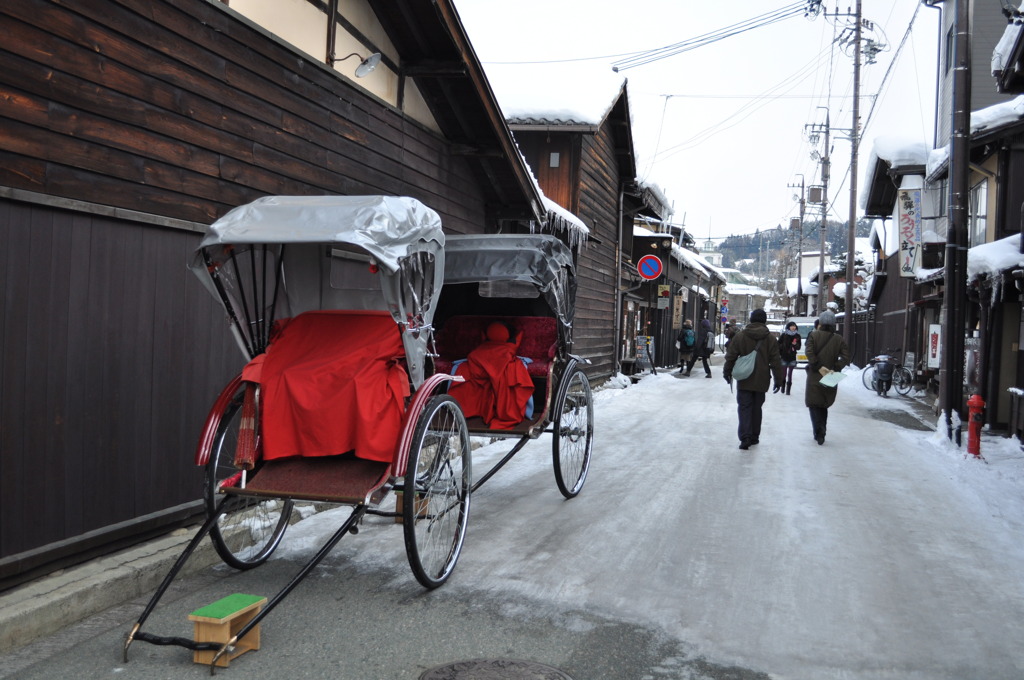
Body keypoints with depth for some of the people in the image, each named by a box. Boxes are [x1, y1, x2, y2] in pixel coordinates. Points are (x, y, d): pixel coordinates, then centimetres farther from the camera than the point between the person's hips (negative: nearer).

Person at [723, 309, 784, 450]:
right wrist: (778, 379, 6)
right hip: (761, 380, 1)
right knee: (756, 408, 13)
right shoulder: (769, 338, -2)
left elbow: (731, 356, 0)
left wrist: (727, 372, 12)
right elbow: (776, 361, -1)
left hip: (744, 380, -1)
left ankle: (745, 437, -14)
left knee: (744, 408, 0)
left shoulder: (740, 335, -3)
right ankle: (754, 437, 19)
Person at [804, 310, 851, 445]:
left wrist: (819, 367, -14)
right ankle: (821, 433, 23)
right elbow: (846, 357, -6)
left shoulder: (814, 335, -5)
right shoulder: (839, 339, 3)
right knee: (824, 406, 18)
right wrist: (835, 369, -9)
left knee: (814, 404, 4)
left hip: (815, 377, -3)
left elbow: (809, 352, -18)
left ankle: (819, 433, -10)